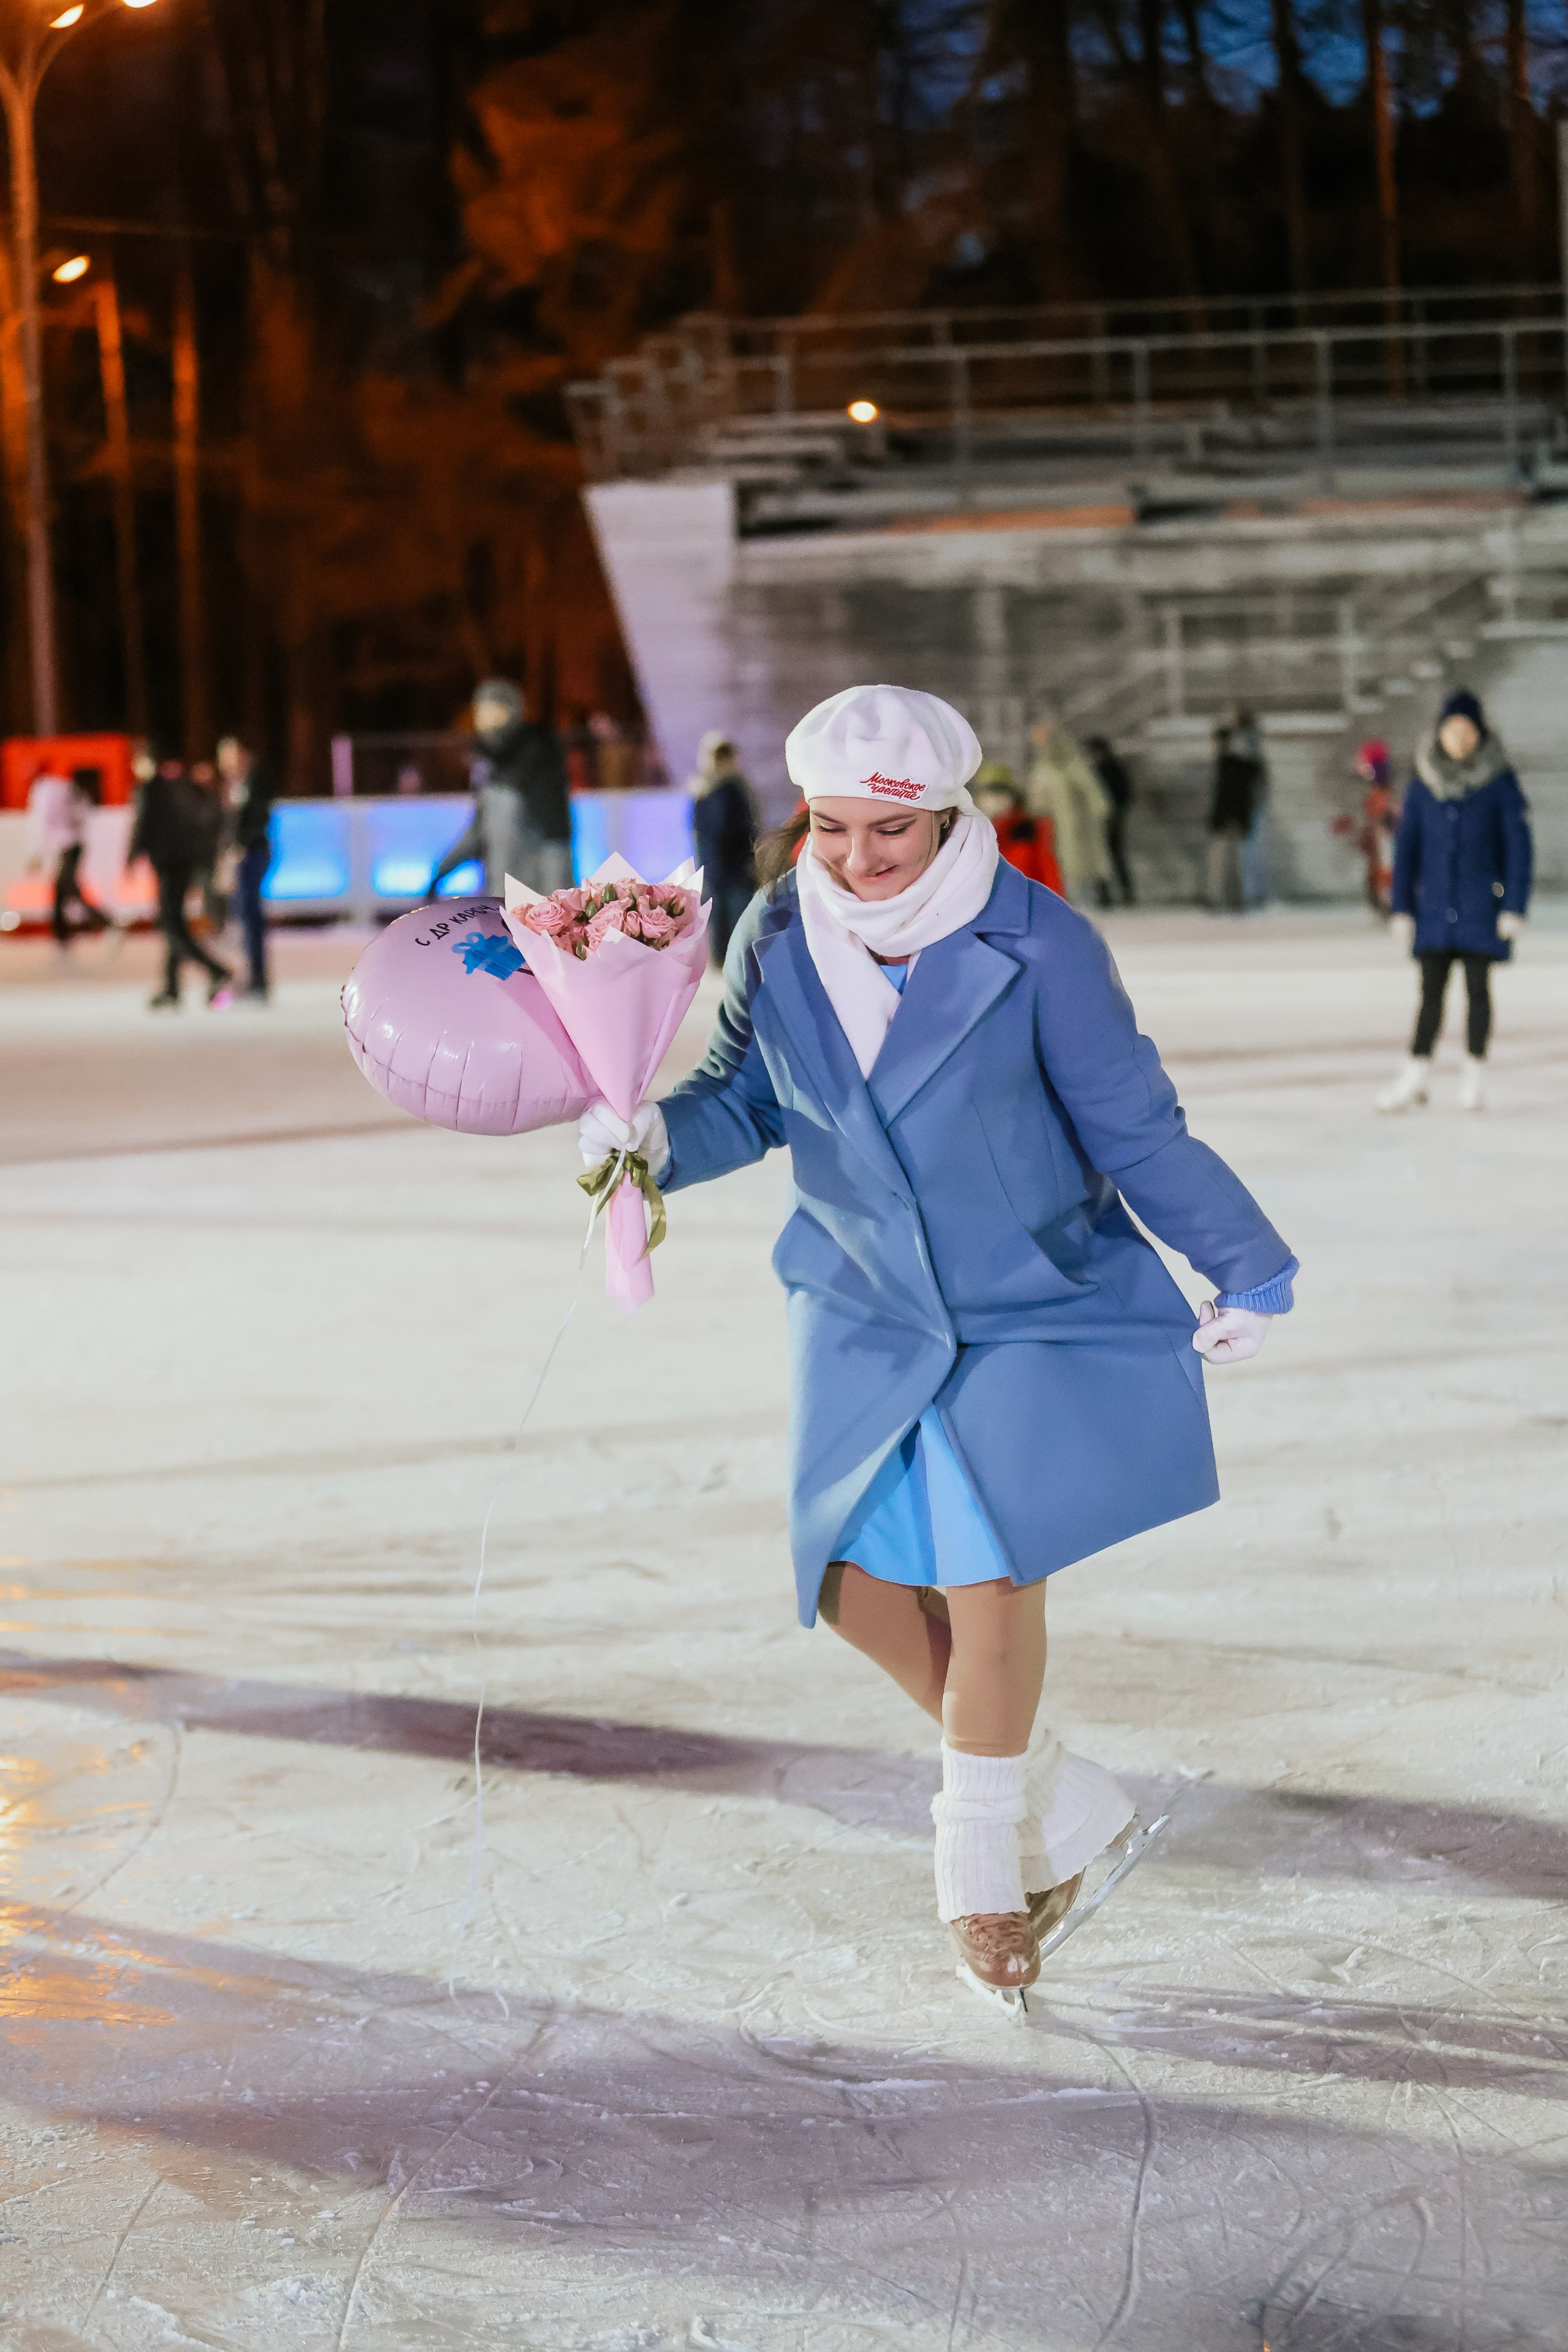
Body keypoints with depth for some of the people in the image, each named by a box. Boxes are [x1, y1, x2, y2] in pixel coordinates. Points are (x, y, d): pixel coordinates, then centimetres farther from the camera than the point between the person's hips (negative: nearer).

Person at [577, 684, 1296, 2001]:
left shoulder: (1038, 949, -19)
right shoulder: (776, 938, -8)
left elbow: (1136, 1131, -9)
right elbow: (747, 1099, 5)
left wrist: (1247, 1268, -10)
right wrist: (655, 1134, -15)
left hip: (1032, 1308, -4)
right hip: (866, 1310, 4)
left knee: (990, 1574, -13)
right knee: (857, 1581, 0)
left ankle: (981, 1863, 13)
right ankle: (1064, 1807, 22)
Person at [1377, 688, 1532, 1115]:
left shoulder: (1500, 783, -4)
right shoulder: (1422, 783, 4)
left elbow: (1518, 847, -3)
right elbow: (1407, 846, 8)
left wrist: (1514, 907, -7)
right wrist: (1401, 907, 4)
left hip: (1482, 904, -2)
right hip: (1435, 904, 2)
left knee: (1477, 988, 2)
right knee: (1431, 990, 3)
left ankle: (1474, 1079, 11)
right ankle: (1416, 1077, 7)